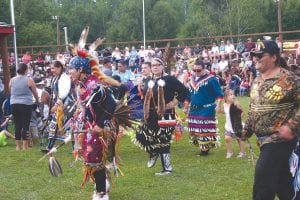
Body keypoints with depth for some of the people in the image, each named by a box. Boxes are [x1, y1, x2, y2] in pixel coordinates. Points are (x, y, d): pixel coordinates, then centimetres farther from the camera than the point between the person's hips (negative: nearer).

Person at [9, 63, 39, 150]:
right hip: (26, 104, -4)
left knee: (17, 125, 9)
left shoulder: (12, 80, 4)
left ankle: (18, 146, 13)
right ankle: (25, 146, 1)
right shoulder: (29, 80, -7)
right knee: (25, 125, 0)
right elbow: (35, 93, 4)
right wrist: (37, 100, 23)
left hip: (14, 104, 4)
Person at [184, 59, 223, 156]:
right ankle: (202, 147, 22)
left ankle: (206, 148, 2)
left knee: (205, 129, -7)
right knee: (194, 129, 10)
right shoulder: (192, 79, 12)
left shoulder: (211, 79, -9)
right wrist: (186, 107, 21)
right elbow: (188, 94, 20)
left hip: (206, 110, -7)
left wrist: (218, 104, -23)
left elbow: (219, 93, -12)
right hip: (194, 109, 7)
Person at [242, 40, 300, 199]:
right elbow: (253, 108, 19)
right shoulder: (257, 81, 10)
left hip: (279, 139, -8)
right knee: (281, 177, 17)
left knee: (263, 176, -11)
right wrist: (247, 130, 13)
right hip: (263, 138, 8)